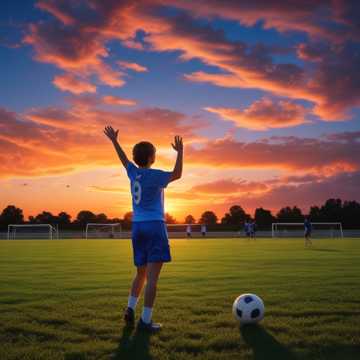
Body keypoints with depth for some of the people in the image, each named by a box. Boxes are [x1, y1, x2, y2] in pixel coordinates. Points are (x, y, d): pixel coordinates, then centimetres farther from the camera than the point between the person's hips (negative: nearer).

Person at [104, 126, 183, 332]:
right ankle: (145, 320, -6)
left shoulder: (133, 172, 9)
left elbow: (124, 159, 27)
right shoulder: (154, 175, -9)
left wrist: (114, 141, 40)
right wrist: (180, 152, -10)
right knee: (152, 276, -5)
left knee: (141, 273, 19)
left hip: (137, 226, 7)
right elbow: (177, 175, -14)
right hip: (154, 226, -7)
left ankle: (130, 309, 10)